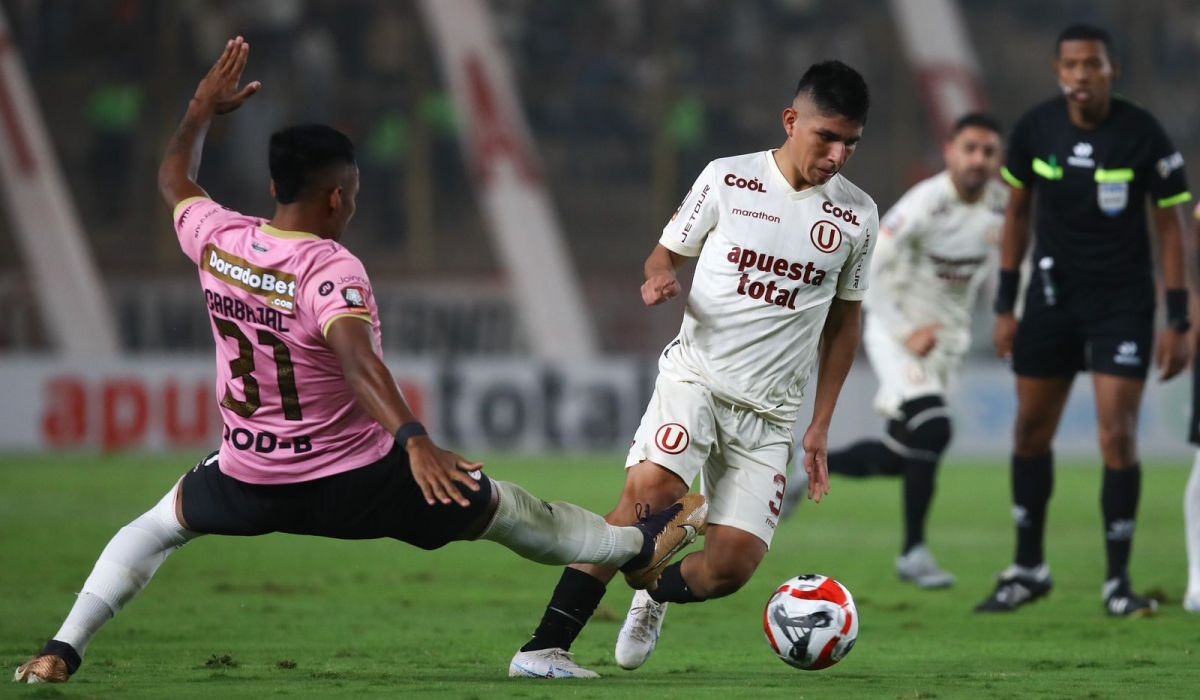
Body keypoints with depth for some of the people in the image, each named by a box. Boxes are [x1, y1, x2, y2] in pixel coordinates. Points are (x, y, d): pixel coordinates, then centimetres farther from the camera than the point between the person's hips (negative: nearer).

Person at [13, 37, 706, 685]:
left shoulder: (218, 238, -5)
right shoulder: (331, 269, -23)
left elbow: (175, 181, 18)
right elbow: (358, 363, -40)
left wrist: (204, 109, 32)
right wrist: (414, 440, -51)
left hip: (247, 481, 4)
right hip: (352, 485, -4)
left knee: (160, 524, 31)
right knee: (499, 505, 13)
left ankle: (64, 649, 18)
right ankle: (638, 547, 29)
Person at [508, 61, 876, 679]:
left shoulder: (857, 216, 5)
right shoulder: (727, 179, -1)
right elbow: (667, 254, 10)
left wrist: (820, 428, 13)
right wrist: (659, 280, -15)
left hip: (768, 413, 3)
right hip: (695, 377, -2)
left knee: (733, 564, -9)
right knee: (648, 491, -28)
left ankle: (657, 595, 28)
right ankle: (544, 648, -29)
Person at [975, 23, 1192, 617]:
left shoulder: (1143, 136, -13)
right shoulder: (1035, 129, -5)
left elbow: (1170, 226, -6)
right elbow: (1018, 212, 8)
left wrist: (1177, 321, -9)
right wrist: (1005, 305, 6)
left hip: (1123, 301, -3)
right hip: (1052, 296, 3)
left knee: (1118, 437, -10)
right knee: (1031, 431, 8)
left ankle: (1118, 581, 0)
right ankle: (1029, 570, 23)